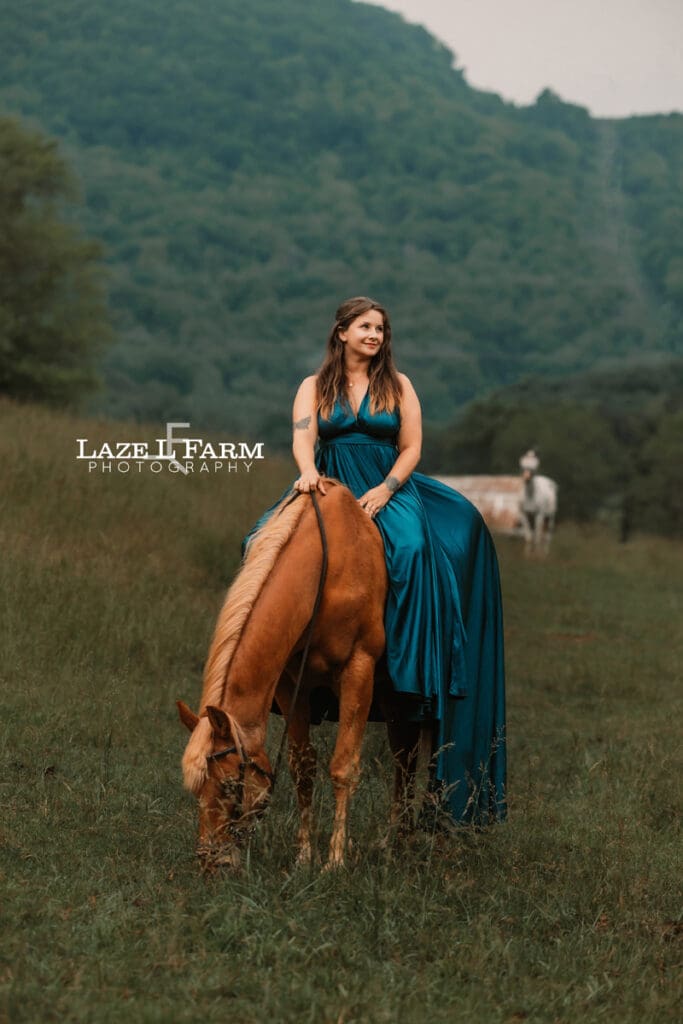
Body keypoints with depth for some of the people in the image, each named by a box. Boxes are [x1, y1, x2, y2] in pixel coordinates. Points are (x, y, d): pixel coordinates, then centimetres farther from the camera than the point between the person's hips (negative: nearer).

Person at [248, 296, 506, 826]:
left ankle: (412, 660, -30)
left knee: (411, 546, -32)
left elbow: (411, 448, 5)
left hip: (389, 491, -1)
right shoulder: (315, 387, 11)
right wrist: (308, 471, -28)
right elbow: (303, 435, -7)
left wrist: (385, 491, -11)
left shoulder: (398, 385, 11)